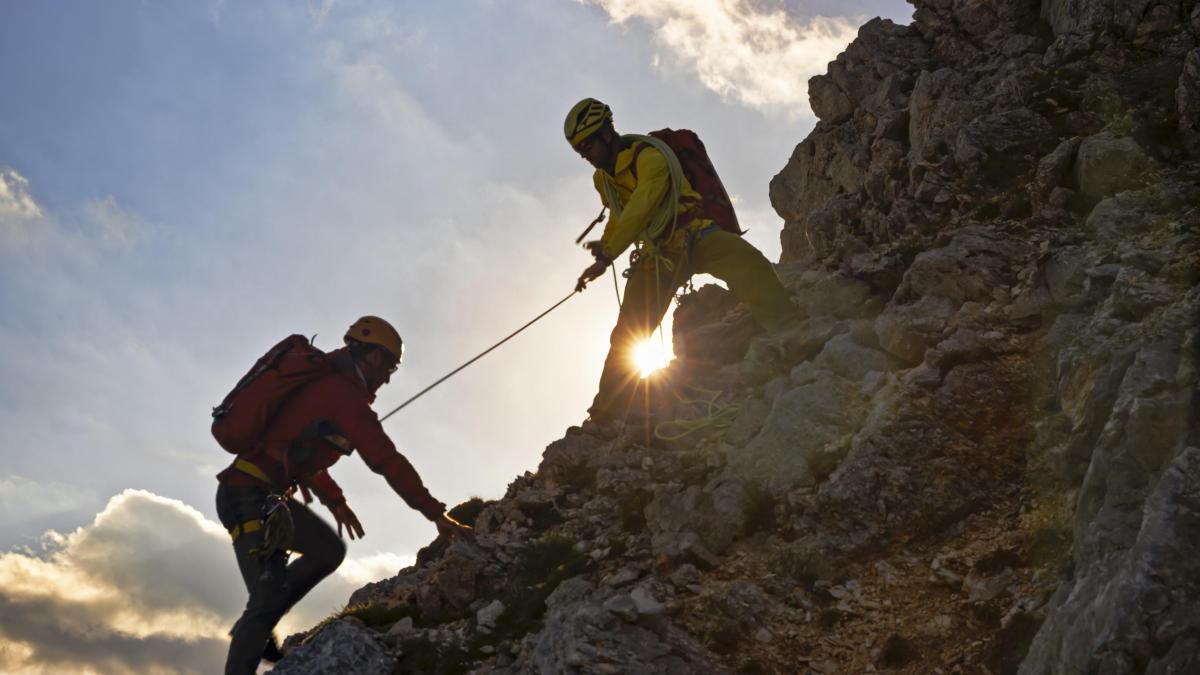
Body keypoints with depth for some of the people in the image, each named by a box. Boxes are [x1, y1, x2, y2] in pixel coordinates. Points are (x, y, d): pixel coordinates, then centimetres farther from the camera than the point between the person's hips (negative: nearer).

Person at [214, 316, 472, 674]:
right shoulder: (345, 396, -15)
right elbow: (388, 462, -18)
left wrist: (335, 500, 28)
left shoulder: (321, 381, 14)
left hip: (265, 495, 10)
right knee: (269, 597, -9)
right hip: (251, 497, -10)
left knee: (329, 549, 16)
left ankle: (254, 630, 16)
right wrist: (438, 515, -15)